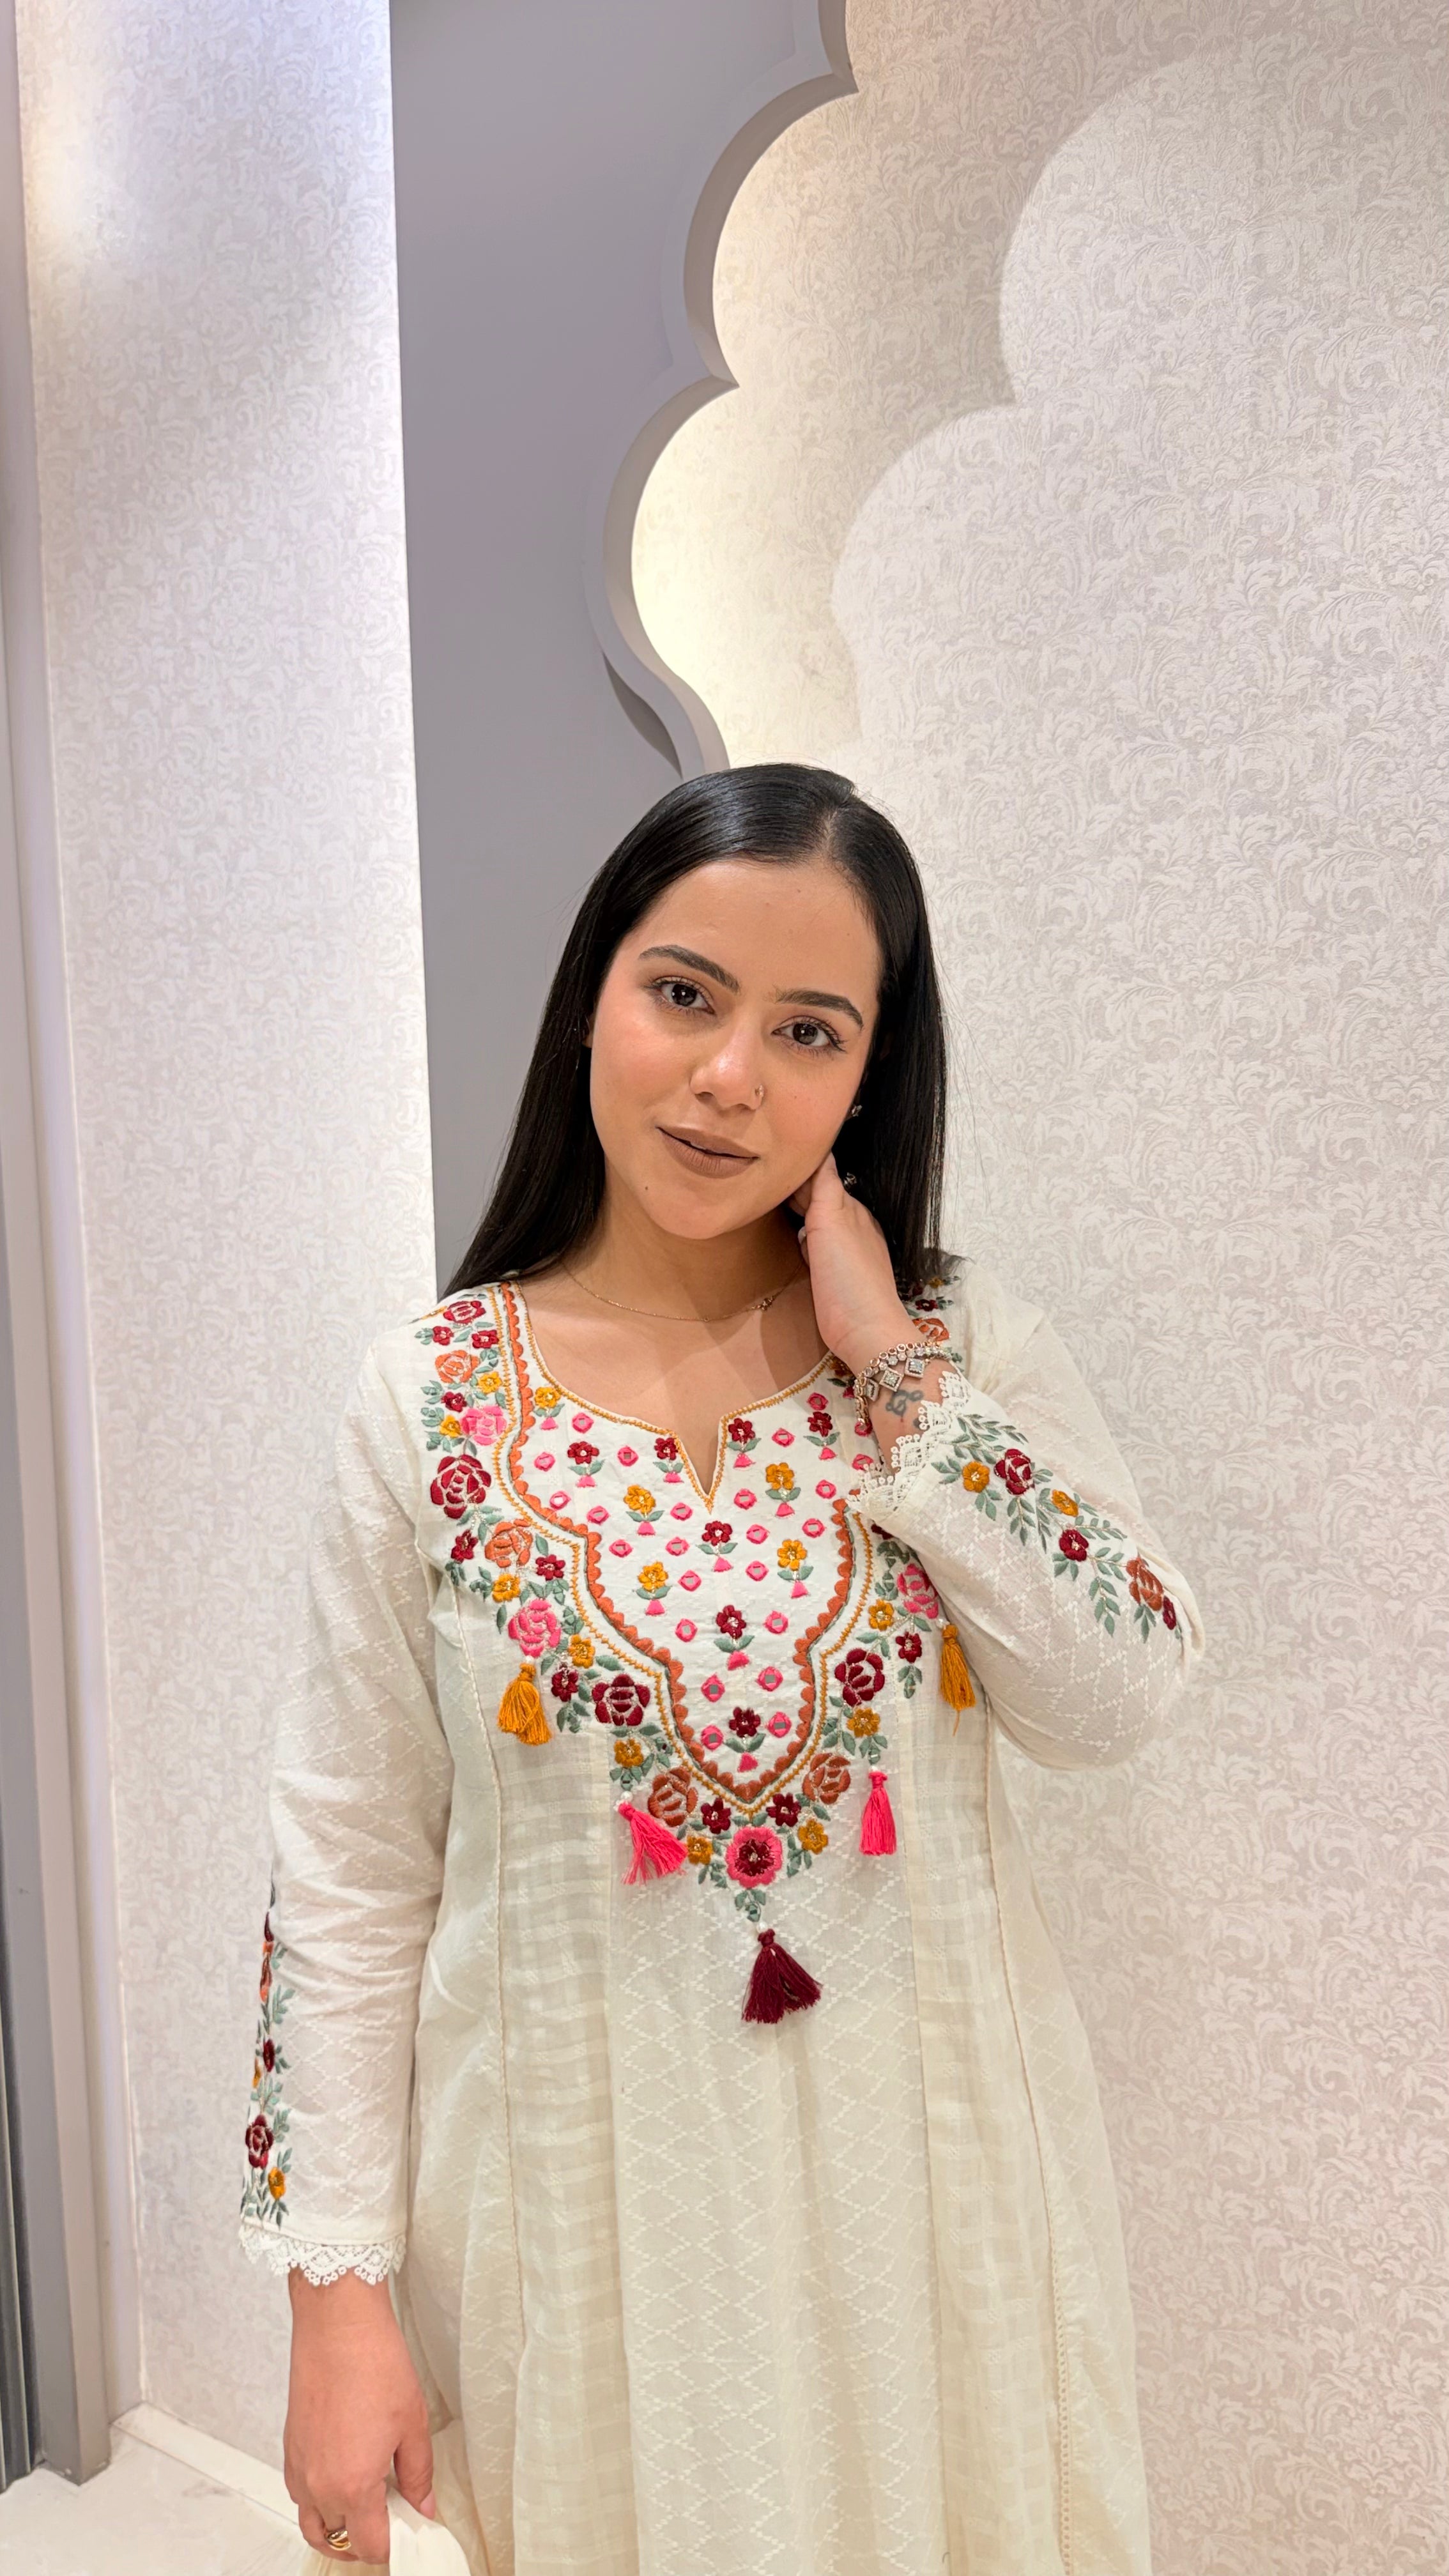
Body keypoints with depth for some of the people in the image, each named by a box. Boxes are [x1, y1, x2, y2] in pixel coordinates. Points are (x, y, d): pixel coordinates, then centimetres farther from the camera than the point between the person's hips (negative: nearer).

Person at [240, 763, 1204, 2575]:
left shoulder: (971, 1349, -5)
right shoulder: (432, 1400, -8)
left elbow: (1117, 1702, -16)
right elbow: (353, 1871, -5)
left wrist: (894, 1371, -19)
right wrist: (341, 2293, -4)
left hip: (925, 2168, 1)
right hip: (589, 2186, -1)